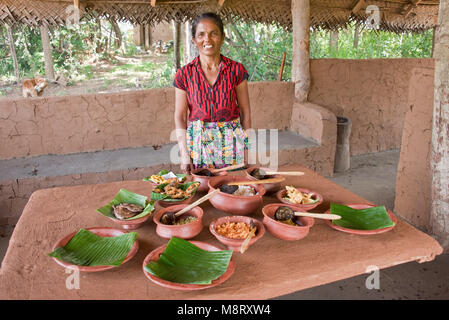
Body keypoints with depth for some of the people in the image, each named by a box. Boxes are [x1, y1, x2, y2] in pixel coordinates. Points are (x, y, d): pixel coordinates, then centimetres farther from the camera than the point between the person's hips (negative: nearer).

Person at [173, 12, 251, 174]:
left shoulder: (236, 70, -1)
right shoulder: (184, 74, 0)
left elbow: (245, 112, 2)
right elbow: (180, 117, 1)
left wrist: (247, 151, -2)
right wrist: (184, 155, -6)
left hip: (231, 142, 0)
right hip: (198, 142, 0)